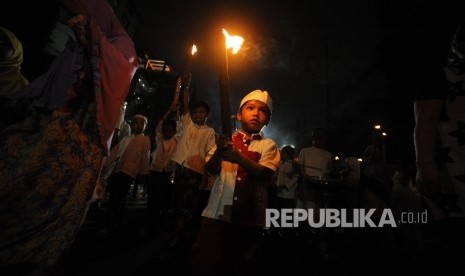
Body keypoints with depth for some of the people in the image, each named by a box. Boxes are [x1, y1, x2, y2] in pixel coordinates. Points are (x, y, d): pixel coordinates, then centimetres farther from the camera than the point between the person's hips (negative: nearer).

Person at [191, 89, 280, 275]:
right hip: (218, 211, 1)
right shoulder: (226, 140, 9)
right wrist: (218, 151, -21)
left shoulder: (268, 145, 5)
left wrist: (238, 157, -26)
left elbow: (265, 175, -11)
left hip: (249, 214, 0)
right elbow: (211, 170, -1)